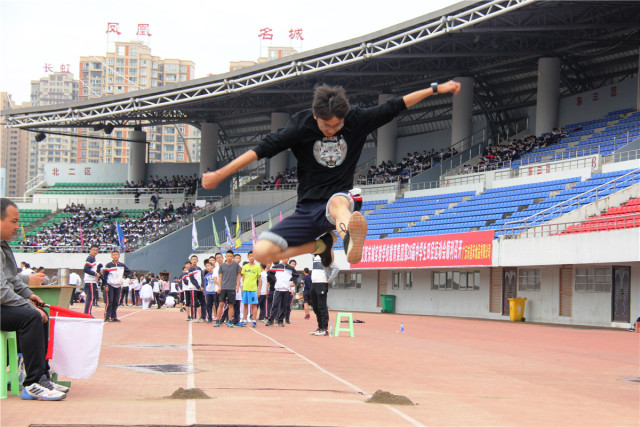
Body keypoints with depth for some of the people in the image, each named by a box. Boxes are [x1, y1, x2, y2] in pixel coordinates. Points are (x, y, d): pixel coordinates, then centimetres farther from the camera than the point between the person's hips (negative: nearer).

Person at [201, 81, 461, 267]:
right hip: (307, 209, 2)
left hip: (340, 198, -2)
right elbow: (263, 149, -8)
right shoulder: (301, 126, -6)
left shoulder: (357, 121, -1)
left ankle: (351, 241, -67)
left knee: (338, 203, -40)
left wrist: (435, 89, 10)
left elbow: (395, 106, 9)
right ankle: (322, 245, 3)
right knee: (261, 252, -15)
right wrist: (220, 174, -12)